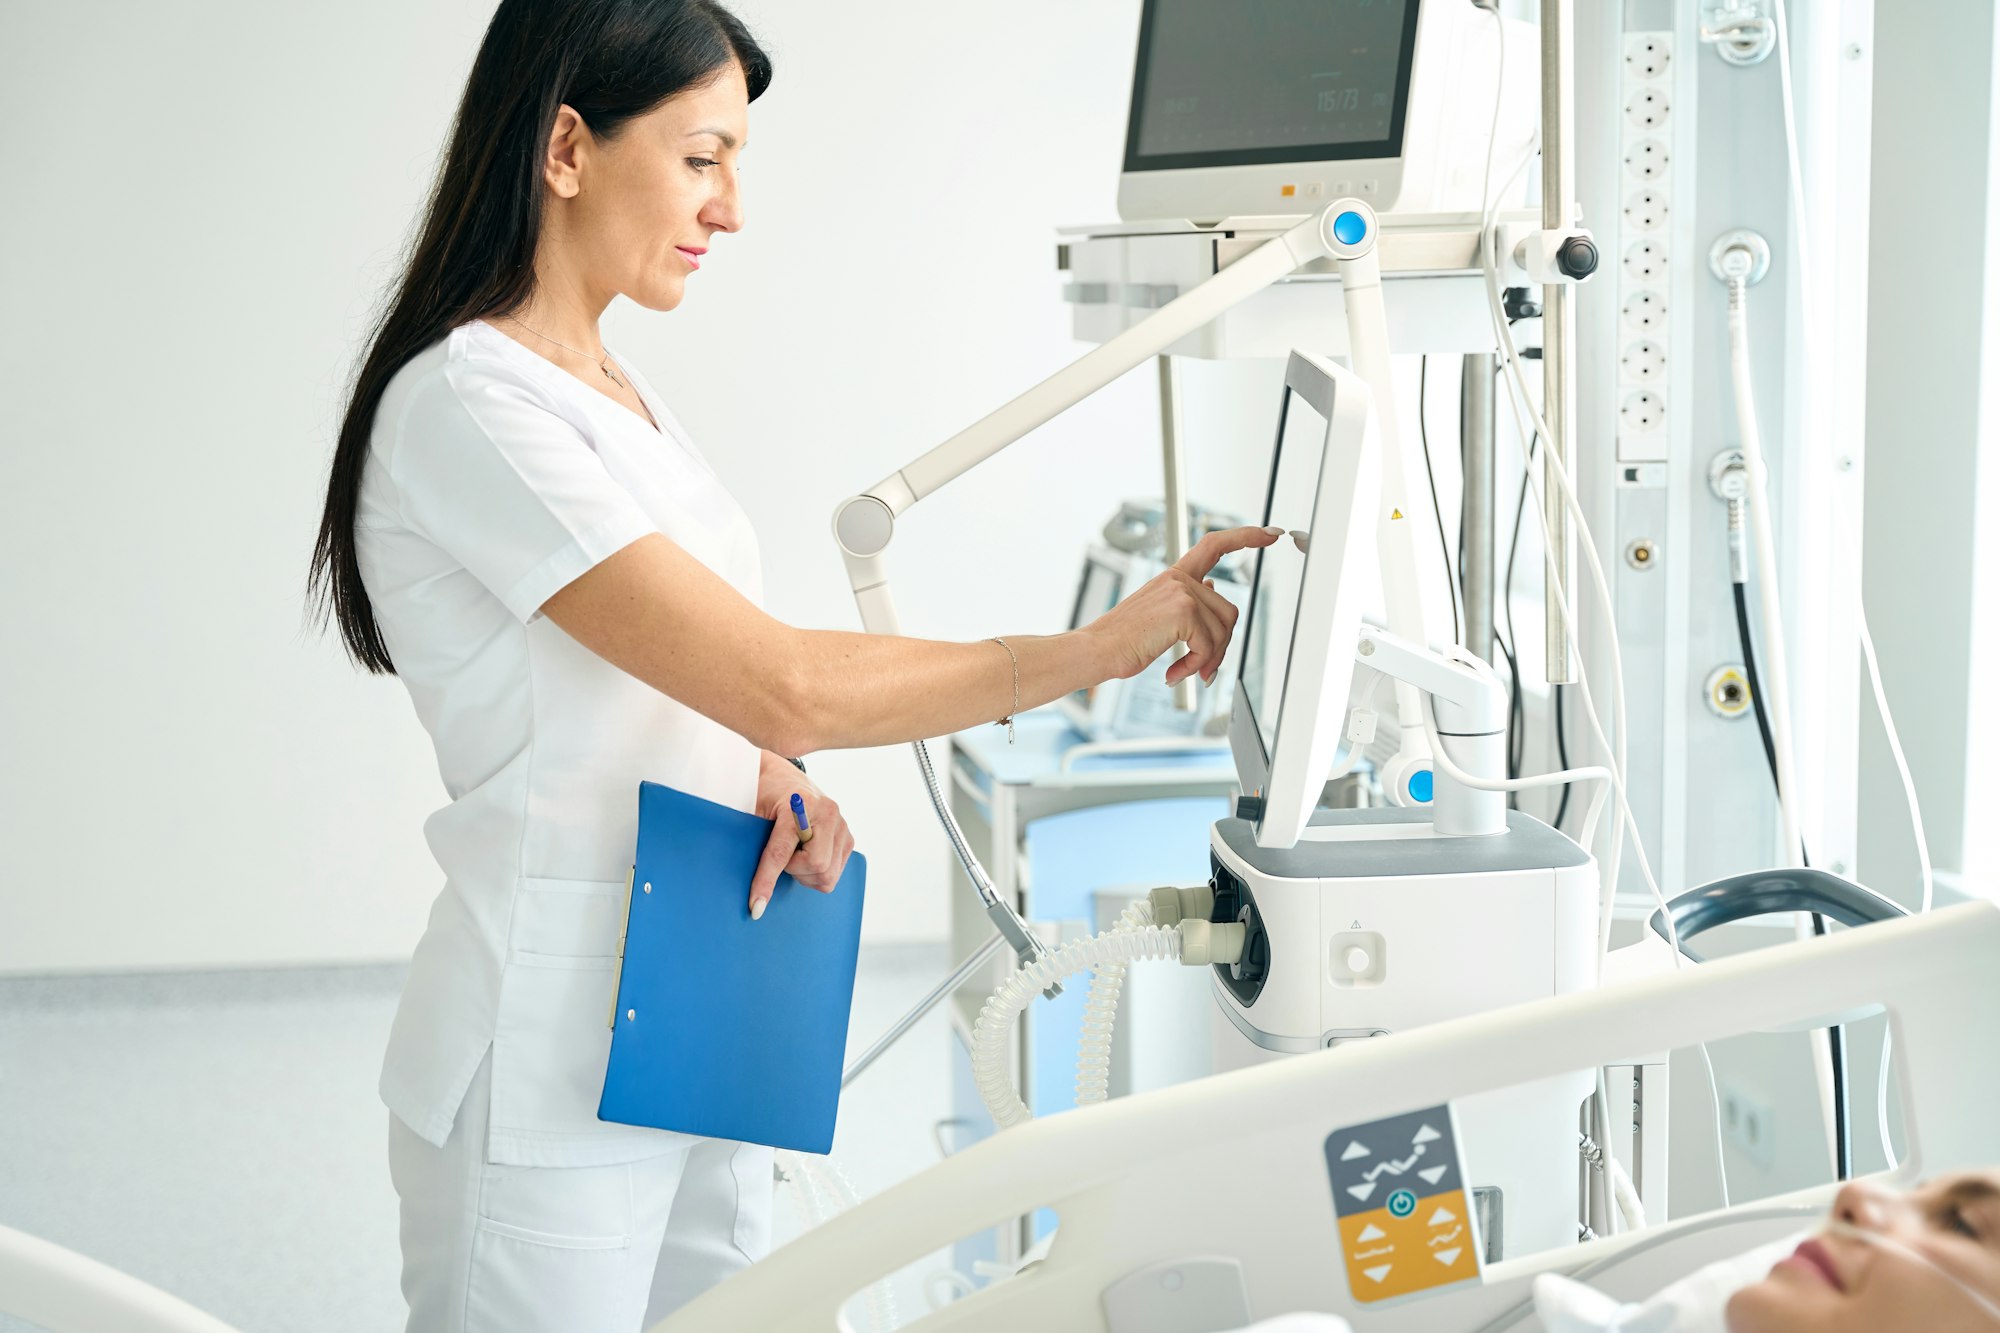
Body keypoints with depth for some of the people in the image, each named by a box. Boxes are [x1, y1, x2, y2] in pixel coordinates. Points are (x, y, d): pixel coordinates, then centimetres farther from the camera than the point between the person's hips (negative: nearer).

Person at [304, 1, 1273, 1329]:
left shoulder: (618, 391, 11)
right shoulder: (465, 405, -19)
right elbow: (782, 683, -24)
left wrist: (780, 787, -4)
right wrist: (1097, 649, -18)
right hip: (556, 1053, -8)